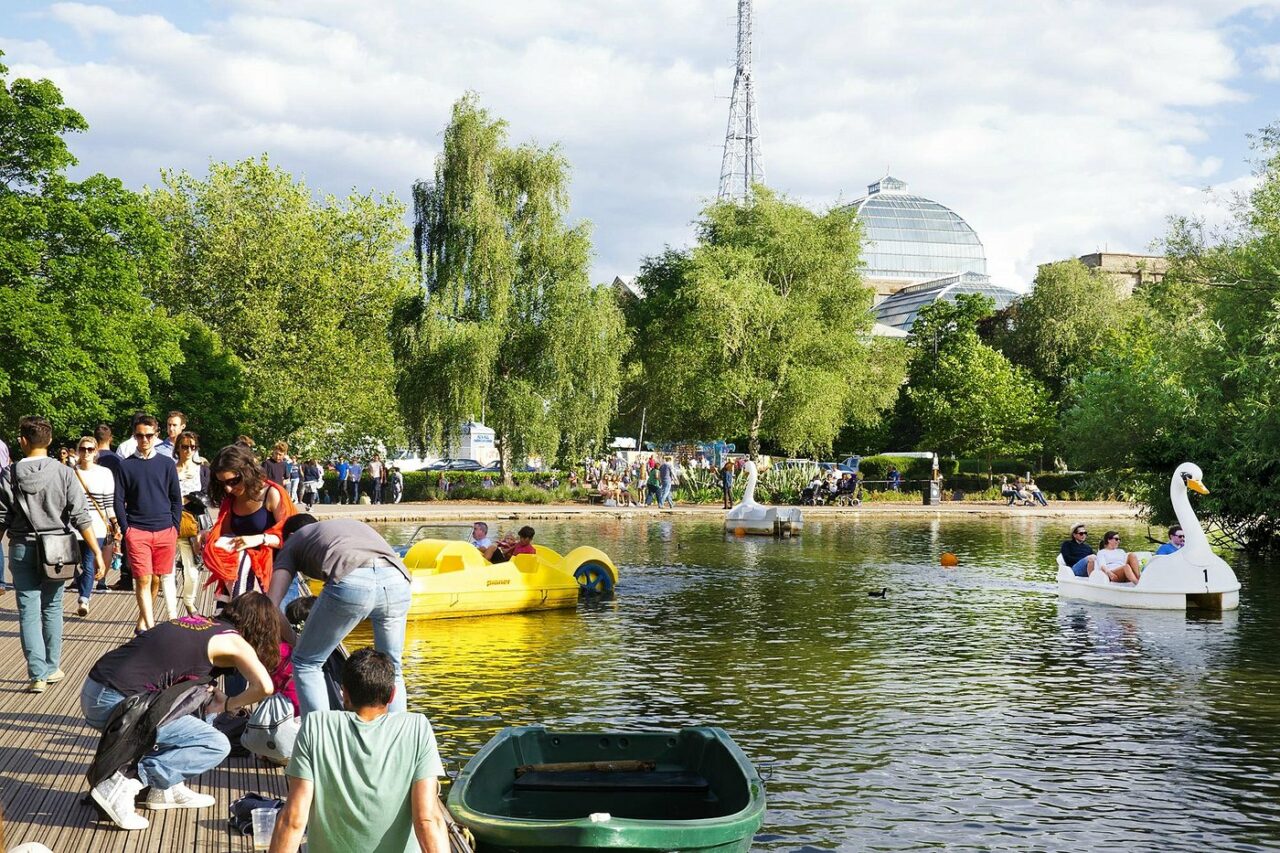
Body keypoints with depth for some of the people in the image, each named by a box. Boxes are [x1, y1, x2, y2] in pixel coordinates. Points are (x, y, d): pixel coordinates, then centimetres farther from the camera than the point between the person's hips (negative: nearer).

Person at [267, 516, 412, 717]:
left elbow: (271, 603, 22)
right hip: (397, 580, 4)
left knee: (306, 663, 14)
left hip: (351, 582, -4)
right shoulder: (352, 523, 42)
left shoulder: (293, 542, 31)